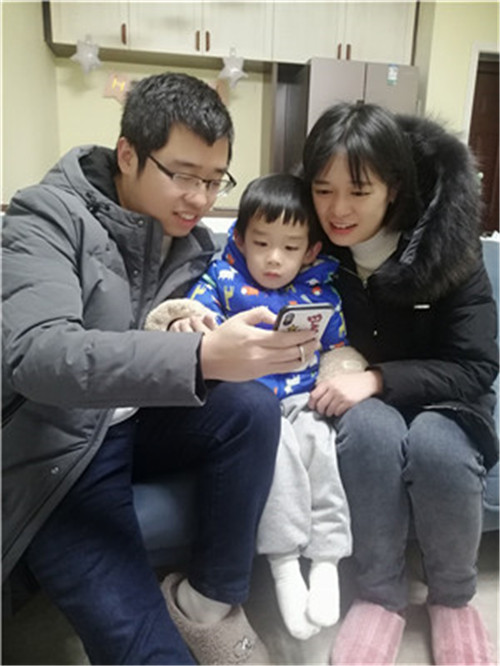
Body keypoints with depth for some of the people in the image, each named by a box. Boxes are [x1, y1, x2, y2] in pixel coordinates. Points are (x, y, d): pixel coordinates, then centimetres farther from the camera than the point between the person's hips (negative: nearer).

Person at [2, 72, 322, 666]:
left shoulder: (195, 242, 3)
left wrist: (223, 348, -15)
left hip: (142, 422, 5)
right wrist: (199, 358, -43)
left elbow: (207, 345, 11)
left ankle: (208, 599, -7)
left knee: (252, 404, -23)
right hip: (61, 446, -5)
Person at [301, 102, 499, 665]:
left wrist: (377, 379, -28)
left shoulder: (449, 250, -15)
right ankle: (380, 596, -9)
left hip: (441, 404, 0)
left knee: (433, 447, -34)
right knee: (370, 429, -34)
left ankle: (453, 598, -2)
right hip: (356, 407, 1)